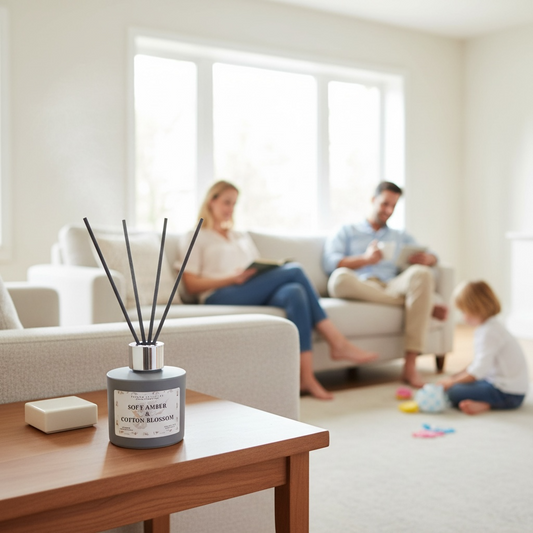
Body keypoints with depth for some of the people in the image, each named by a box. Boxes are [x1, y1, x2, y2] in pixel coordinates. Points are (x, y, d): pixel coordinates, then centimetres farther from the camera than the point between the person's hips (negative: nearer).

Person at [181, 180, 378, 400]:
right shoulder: (196, 238, 13)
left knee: (294, 293, -31)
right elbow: (191, 285, 0)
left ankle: (307, 377, -37)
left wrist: (269, 271, -2)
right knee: (295, 270, -24)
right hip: (220, 296, -5)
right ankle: (338, 342, -23)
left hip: (255, 295, 6)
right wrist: (233, 279, -13)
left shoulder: (242, 237, 32)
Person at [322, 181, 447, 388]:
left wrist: (427, 258, -4)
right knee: (340, 278, -38)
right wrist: (365, 259, -11)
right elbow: (330, 263, 3)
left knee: (421, 274, -30)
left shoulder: (401, 237, 32)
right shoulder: (346, 232, 21)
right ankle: (425, 306, -26)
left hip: (392, 286, 2)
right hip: (359, 289, -2)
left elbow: (432, 257, 21)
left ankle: (410, 365, -35)